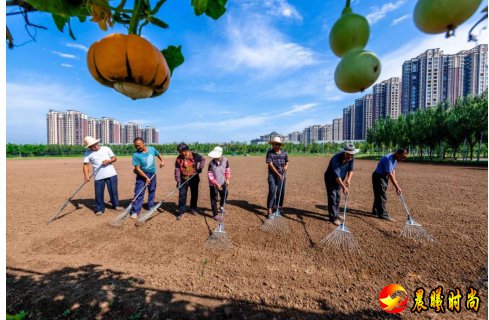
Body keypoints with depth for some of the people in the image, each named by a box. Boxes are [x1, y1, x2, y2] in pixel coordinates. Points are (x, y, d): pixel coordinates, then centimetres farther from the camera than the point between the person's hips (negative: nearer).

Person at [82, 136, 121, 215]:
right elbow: (86, 165, -3)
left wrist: (109, 161, -13)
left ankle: (115, 205, 25)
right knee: (99, 193, 4)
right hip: (98, 176, 0)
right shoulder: (87, 153, 3)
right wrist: (86, 176, -15)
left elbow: (115, 158, 8)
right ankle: (99, 209, 20)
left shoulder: (106, 148, 6)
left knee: (113, 190, 8)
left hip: (111, 174, 0)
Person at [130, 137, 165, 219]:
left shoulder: (152, 149, -8)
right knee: (139, 193, -6)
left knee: (152, 191, 15)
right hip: (142, 175, -4)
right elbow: (137, 169, -18)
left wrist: (162, 161, -5)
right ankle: (136, 211, 4)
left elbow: (158, 154, 13)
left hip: (152, 174, 4)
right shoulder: (136, 155, -19)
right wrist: (146, 178, -21)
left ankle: (151, 206, 32)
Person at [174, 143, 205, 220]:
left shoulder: (194, 156, -11)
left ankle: (193, 209, 32)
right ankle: (181, 212, 13)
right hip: (183, 180, 0)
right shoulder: (178, 158, -7)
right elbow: (177, 170, -7)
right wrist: (178, 181, -13)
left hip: (194, 179, 0)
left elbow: (203, 159, 4)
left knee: (194, 195, 12)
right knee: (182, 196, 1)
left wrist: (200, 167, -9)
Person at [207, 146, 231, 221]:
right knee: (214, 200, 5)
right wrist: (216, 184, -25)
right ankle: (215, 215, 21)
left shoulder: (225, 160, -13)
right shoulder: (211, 163, -21)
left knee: (224, 195, 22)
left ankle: (221, 207, 52)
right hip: (213, 184, -4)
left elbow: (227, 170, 2)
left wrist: (227, 179, -8)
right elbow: (210, 175, -19)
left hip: (223, 183, 4)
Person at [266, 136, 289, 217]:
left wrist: (286, 166, -6)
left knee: (281, 192, 9)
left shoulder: (284, 153, 5)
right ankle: (269, 210, -7)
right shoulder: (270, 153, -7)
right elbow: (270, 165, -13)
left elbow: (287, 162, 17)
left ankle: (277, 207, 28)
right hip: (272, 175, -4)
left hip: (282, 175, 4)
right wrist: (278, 174, -18)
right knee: (272, 191, -12)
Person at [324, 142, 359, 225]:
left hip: (339, 180, 7)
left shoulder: (351, 158, -15)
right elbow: (336, 175, -38)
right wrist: (343, 187, -43)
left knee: (338, 198, 16)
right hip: (330, 179, -7)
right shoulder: (336, 159, -36)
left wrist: (349, 179, -24)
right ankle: (333, 217, 1)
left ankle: (336, 214, 31)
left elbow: (350, 169, -6)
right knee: (332, 198, -7)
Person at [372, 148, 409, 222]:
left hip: (384, 176, 10)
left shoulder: (395, 159, 1)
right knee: (382, 196, -6)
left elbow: (393, 171, 8)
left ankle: (376, 211, 28)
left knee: (379, 195, 16)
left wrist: (396, 182, 1)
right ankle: (383, 214, 1)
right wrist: (397, 187, -23)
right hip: (378, 176, -10)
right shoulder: (388, 159, -28)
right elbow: (390, 175, -27)